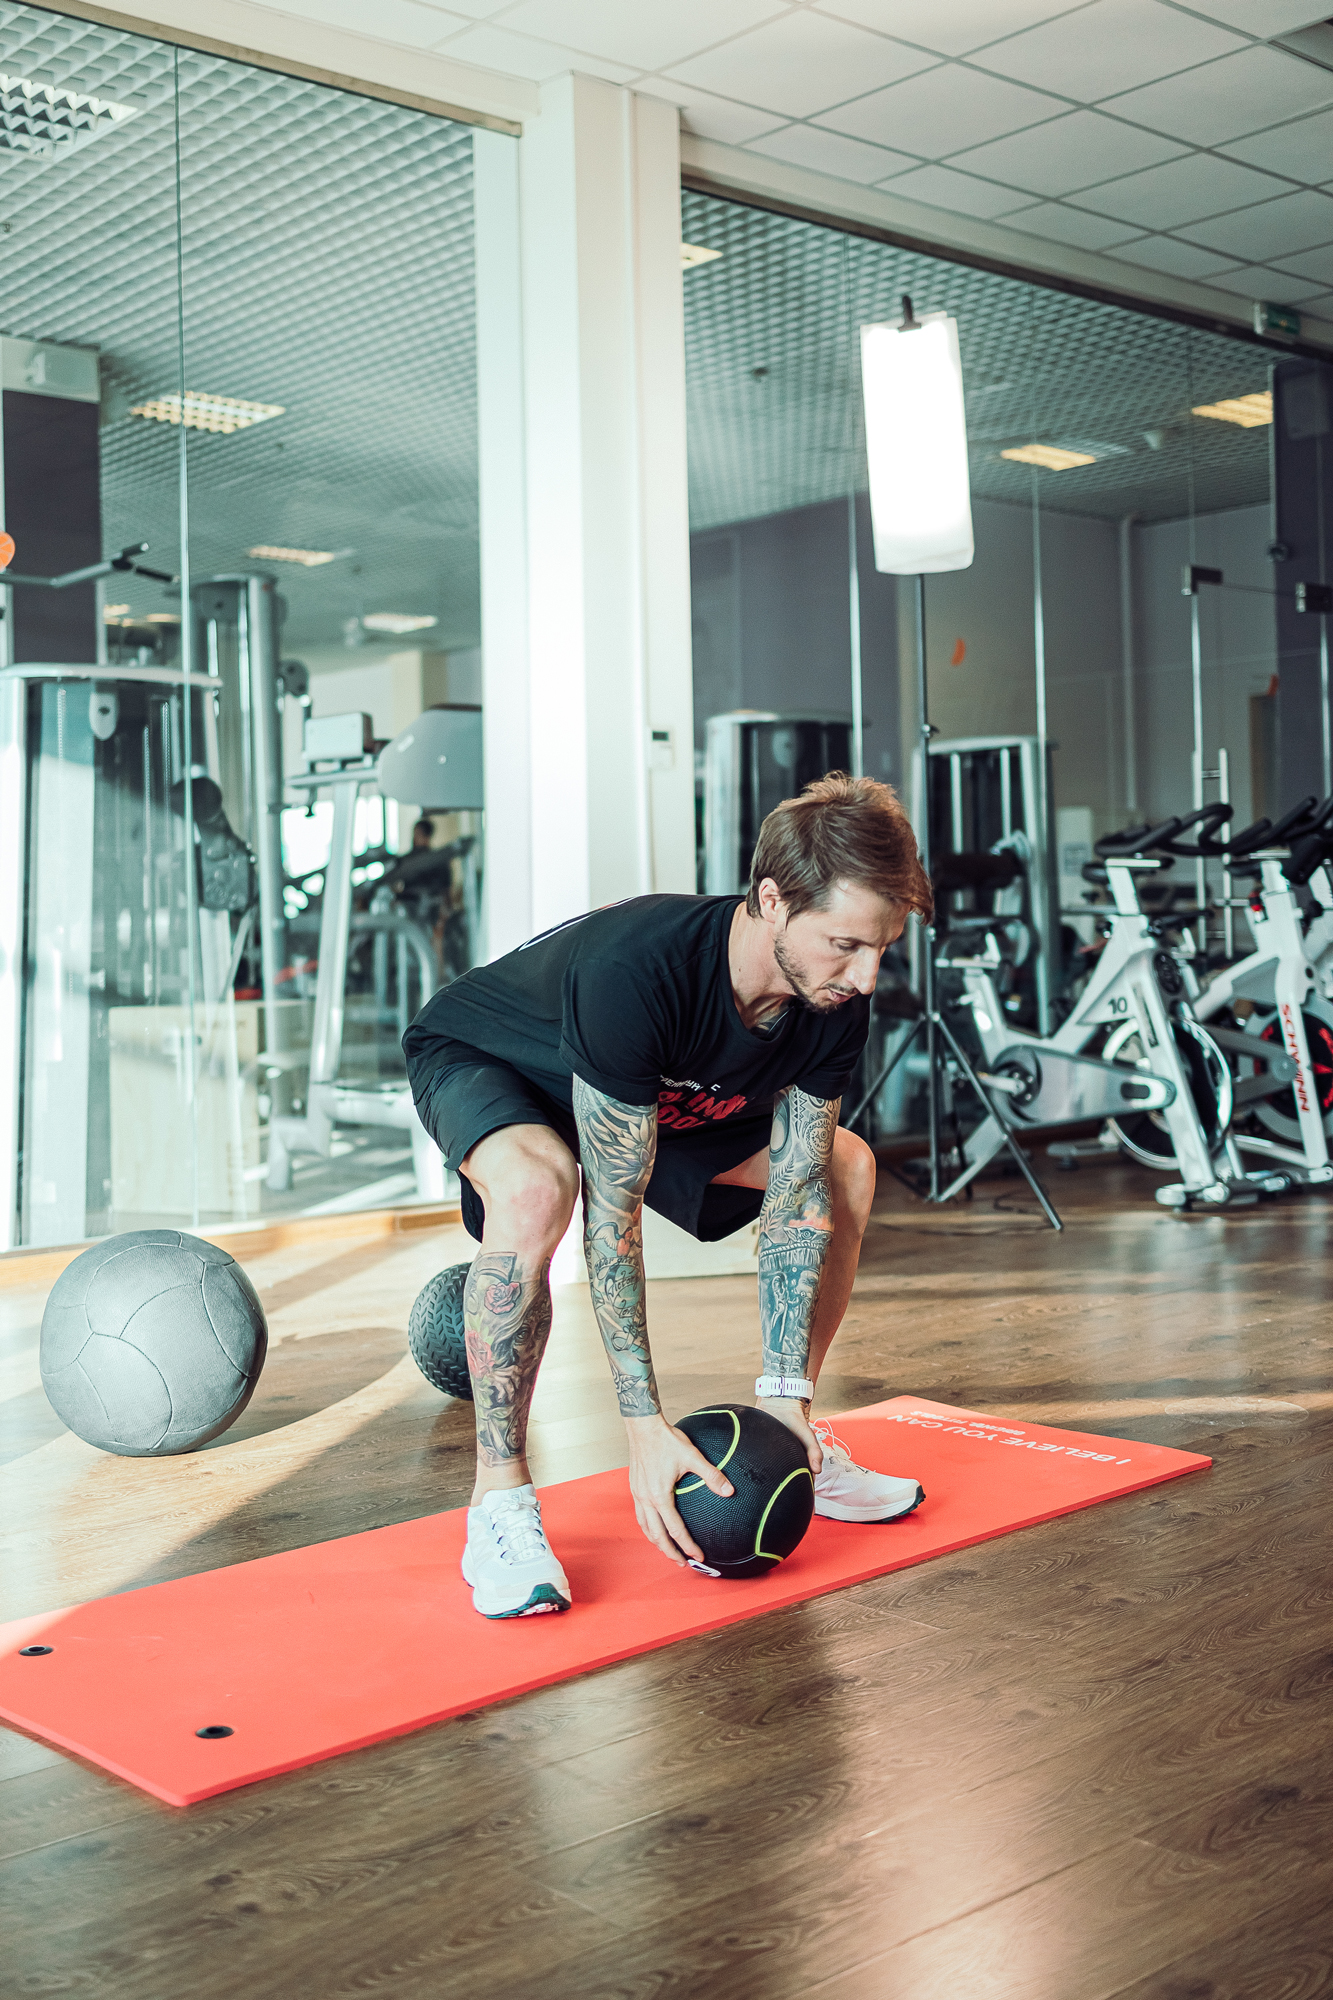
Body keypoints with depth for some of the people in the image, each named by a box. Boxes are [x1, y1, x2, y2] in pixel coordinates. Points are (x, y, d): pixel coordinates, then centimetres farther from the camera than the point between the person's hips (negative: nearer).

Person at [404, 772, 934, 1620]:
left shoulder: (835, 1005, -22)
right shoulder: (634, 972, -42)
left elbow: (797, 1198, -14)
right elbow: (615, 1213, -38)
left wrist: (786, 1394, -18)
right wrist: (646, 1426, -37)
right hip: (481, 1061, -6)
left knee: (847, 1168, 1)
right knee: (536, 1188, -40)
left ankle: (798, 1445, 13)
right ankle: (500, 1502, -25)